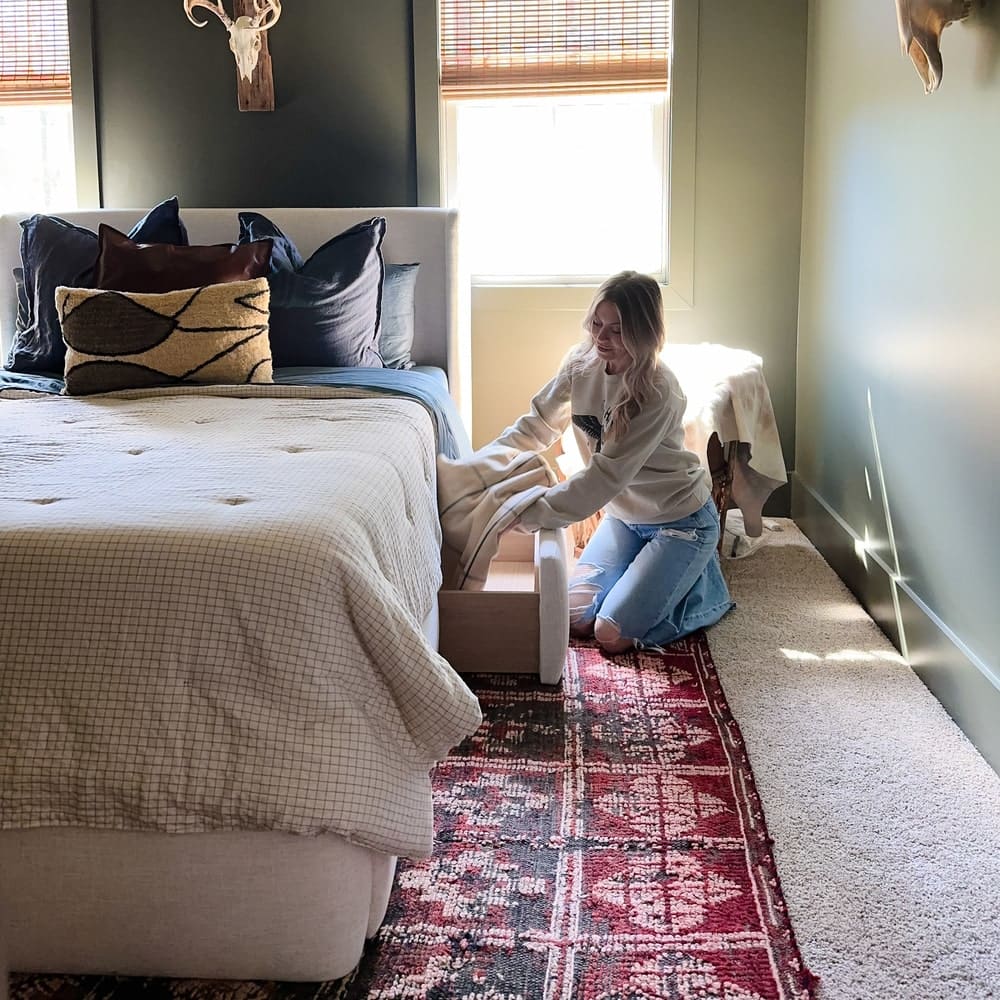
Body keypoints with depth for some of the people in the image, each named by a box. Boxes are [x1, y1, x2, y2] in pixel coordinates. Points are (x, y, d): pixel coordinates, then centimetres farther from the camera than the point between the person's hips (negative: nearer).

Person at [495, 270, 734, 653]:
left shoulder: (658, 393, -29)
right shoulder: (581, 364, -9)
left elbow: (607, 475, -31)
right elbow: (537, 424, -1)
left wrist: (529, 514, -35)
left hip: (680, 519, -6)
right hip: (622, 514, 7)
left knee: (613, 635, -13)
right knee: (576, 619, 0)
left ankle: (703, 578, 10)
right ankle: (656, 568, 23)